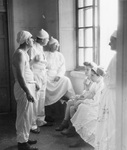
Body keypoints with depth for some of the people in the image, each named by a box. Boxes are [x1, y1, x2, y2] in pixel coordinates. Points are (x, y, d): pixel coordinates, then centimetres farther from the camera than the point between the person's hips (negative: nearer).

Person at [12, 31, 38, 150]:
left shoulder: (24, 53, 12)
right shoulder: (20, 54, -20)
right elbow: (20, 76, -26)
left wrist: (33, 82, 25)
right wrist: (27, 92, -28)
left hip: (27, 86, 10)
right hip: (23, 88, -10)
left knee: (26, 115, 18)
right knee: (24, 116, -1)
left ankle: (24, 138, 31)